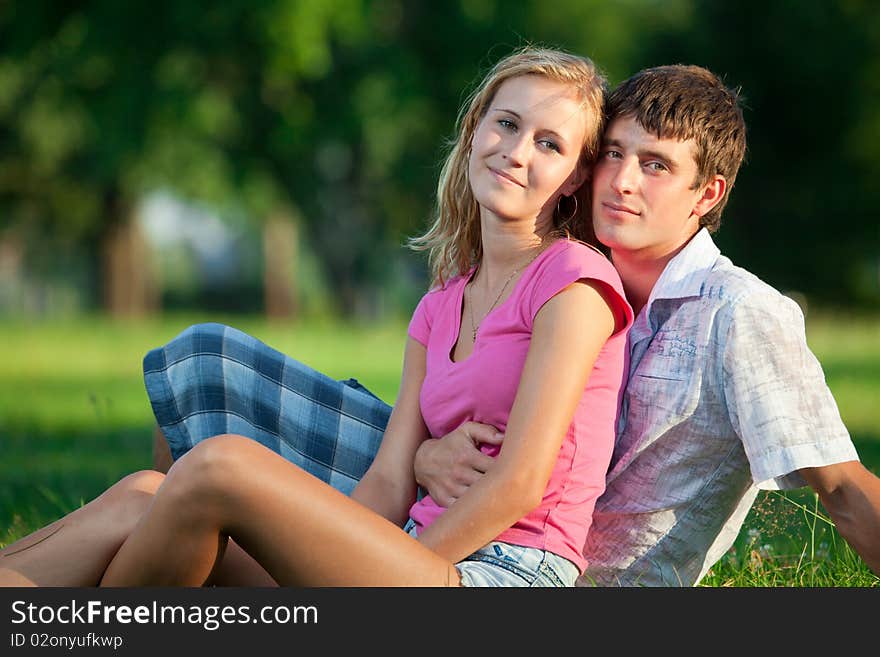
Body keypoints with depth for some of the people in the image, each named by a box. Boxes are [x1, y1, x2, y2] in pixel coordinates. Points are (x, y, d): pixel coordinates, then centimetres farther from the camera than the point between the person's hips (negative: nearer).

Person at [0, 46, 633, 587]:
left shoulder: (573, 279, -1)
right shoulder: (440, 307, 22)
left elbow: (519, 485, -9)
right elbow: (388, 483, 11)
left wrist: (392, 578, -7)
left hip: (510, 580, -7)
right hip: (432, 558, 7)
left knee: (221, 461, -24)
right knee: (140, 500, -7)